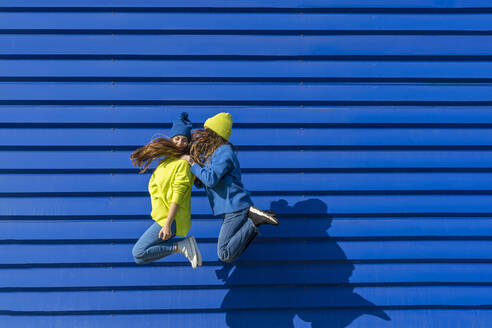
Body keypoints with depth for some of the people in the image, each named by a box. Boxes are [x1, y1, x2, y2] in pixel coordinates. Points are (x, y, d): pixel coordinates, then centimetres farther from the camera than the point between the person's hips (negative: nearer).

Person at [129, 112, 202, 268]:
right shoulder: (166, 161, 13)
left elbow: (177, 197, -19)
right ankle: (184, 245, 12)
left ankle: (181, 246, -8)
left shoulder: (183, 163, -14)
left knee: (138, 253, -9)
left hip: (171, 219, -9)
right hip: (162, 217, 9)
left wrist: (167, 224, -22)